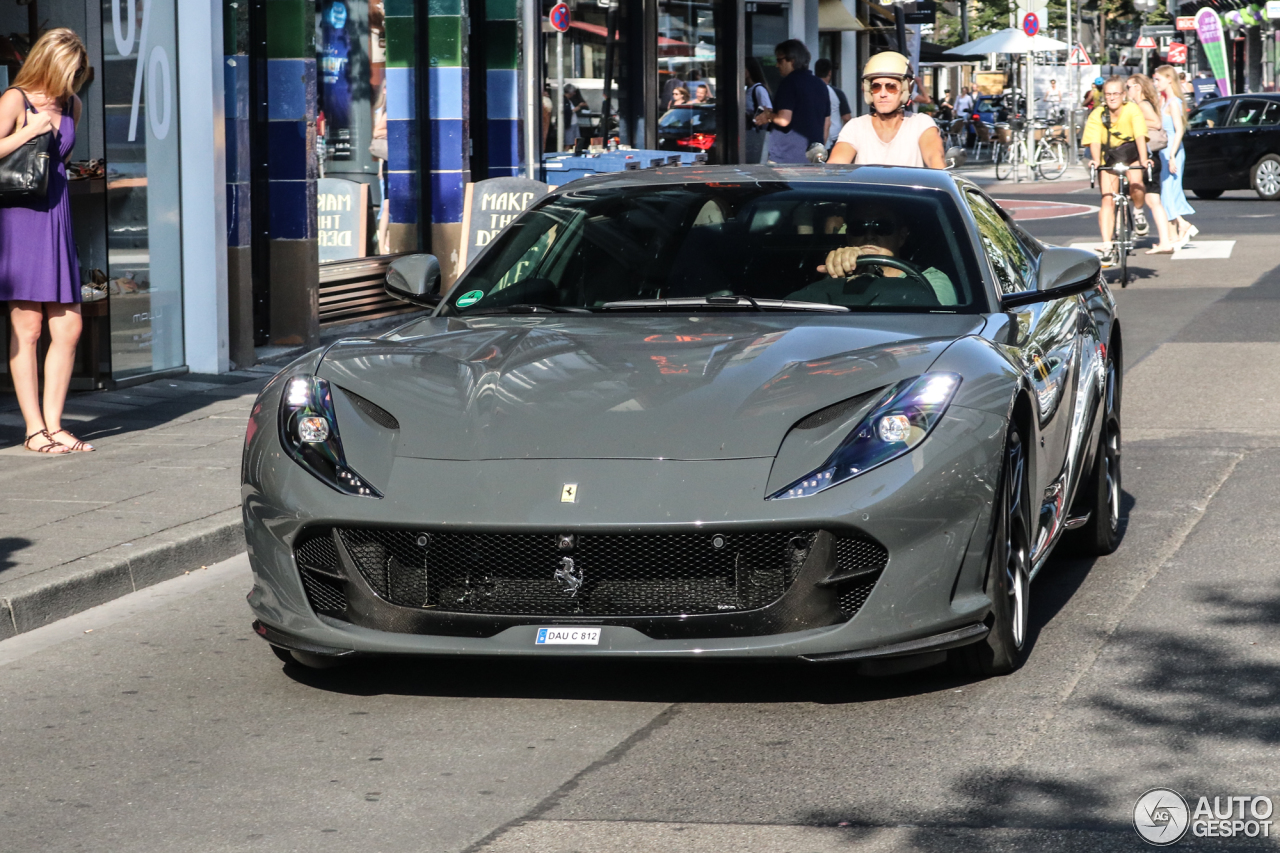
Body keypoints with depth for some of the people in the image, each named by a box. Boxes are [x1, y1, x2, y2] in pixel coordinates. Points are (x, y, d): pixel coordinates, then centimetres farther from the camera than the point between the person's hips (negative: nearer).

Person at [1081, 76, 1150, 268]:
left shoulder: (1132, 111, -19)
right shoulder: (1097, 115, -16)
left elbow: (1140, 137, -29)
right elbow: (1094, 141, -26)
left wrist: (1143, 160, -43)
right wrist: (1096, 160, -45)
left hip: (1131, 153, -1)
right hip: (1109, 156, 1)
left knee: (1135, 184, -28)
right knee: (1107, 200, -12)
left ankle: (1138, 212, 5)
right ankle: (1108, 247, -14)